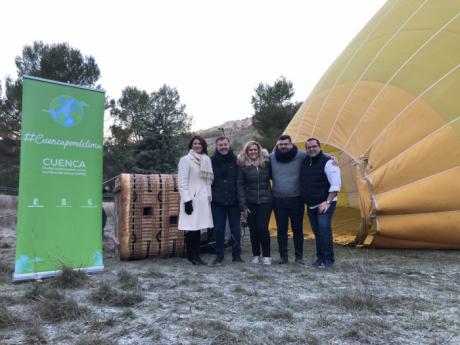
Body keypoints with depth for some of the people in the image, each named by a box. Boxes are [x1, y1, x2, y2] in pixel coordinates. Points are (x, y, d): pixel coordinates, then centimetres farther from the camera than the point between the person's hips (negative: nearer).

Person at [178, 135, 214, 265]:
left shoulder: (206, 160, 15)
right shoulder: (185, 159, -1)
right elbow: (182, 182, -7)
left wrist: (210, 197, 12)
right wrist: (186, 200, -14)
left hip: (203, 199, 5)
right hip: (191, 199, -5)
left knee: (198, 228, 4)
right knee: (192, 229, -6)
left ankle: (196, 256, 13)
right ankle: (191, 256, 6)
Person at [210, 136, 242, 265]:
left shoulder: (236, 160, 2)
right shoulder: (211, 161, 1)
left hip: (234, 200, 0)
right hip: (217, 201, 0)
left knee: (236, 229, 6)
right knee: (219, 229, 5)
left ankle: (237, 255, 18)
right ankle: (219, 256, 17)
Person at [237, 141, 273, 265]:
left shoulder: (266, 163, 2)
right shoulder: (243, 166, 1)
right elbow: (240, 186, -1)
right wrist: (242, 205, -6)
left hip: (265, 200, -1)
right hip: (250, 202, 1)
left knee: (263, 227, -7)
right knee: (253, 229, 6)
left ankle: (266, 255, 9)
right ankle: (256, 255, 21)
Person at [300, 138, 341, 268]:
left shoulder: (327, 162, -14)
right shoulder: (305, 162, 8)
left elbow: (335, 184, -18)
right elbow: (303, 183, 22)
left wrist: (327, 202, -22)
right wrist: (305, 200, 15)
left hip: (324, 204, -7)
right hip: (311, 205, 7)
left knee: (324, 228, -17)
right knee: (316, 231, 10)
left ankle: (328, 259, -9)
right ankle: (320, 257, 19)